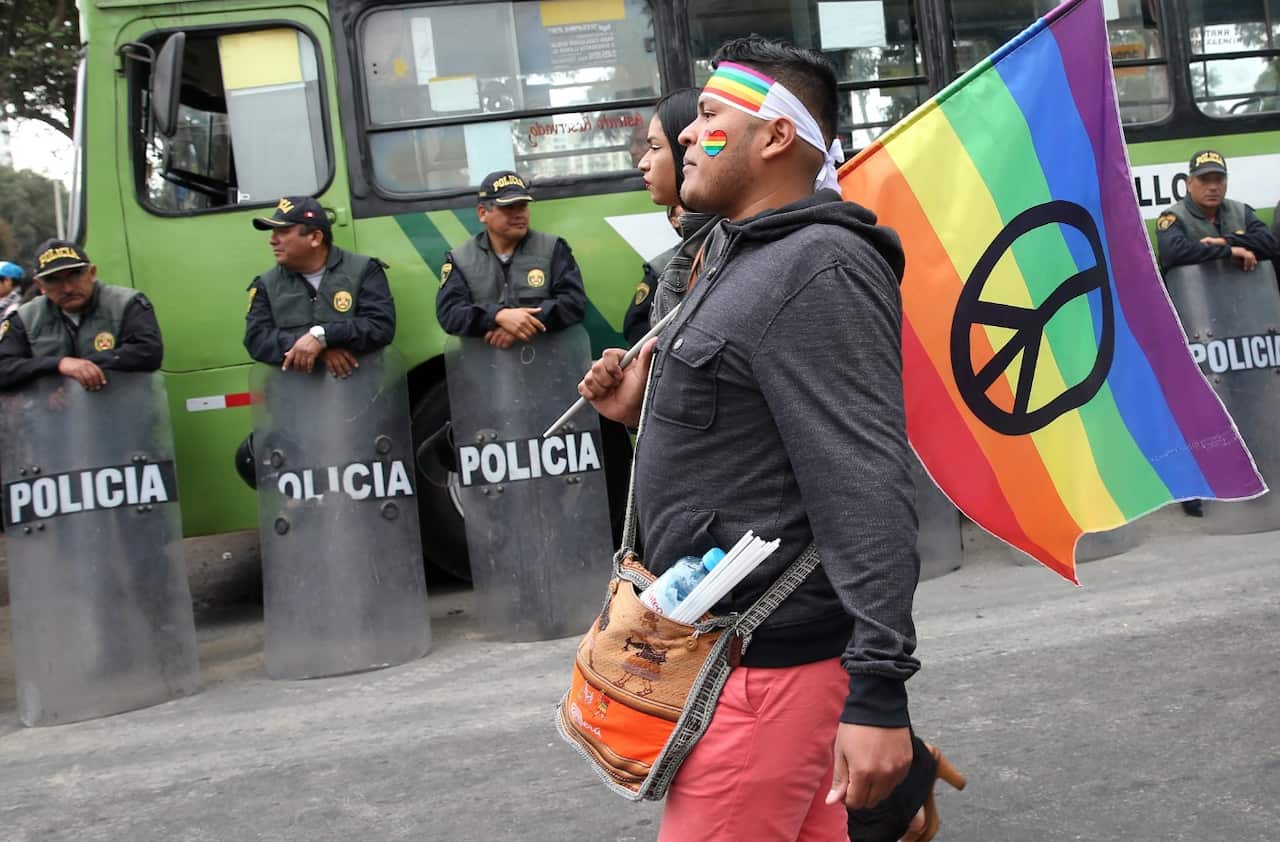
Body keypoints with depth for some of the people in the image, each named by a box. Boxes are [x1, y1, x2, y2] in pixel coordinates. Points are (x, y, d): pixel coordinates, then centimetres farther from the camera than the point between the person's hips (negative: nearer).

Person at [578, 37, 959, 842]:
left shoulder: (817, 270, -16)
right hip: (734, 636, 10)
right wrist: (649, 411, 7)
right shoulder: (740, 258, 16)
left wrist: (877, 692, -27)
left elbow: (866, 493, -23)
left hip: (765, 657, -10)